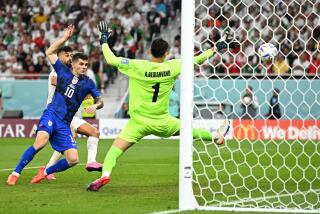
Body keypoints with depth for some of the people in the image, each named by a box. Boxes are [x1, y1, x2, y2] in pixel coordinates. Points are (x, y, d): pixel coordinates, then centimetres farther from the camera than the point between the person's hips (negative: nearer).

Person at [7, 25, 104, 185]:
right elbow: (50, 52, 14)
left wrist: (95, 106, -10)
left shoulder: (88, 83, 12)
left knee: (73, 160, -10)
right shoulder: (63, 71, 9)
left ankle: (46, 172, 17)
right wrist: (65, 38, 7)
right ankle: (15, 173, -24)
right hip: (51, 114, -3)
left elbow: (100, 101, 14)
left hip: (64, 124, 3)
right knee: (41, 142, -33)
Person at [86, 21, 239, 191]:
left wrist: (104, 40, 5)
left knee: (116, 148, -4)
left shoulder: (138, 66, -13)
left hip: (138, 123, -2)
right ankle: (216, 137, 49)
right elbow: (198, 59, 4)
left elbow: (111, 59, -11)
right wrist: (217, 48, 16)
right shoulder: (172, 67, -6)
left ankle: (105, 174, -27)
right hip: (162, 122, 3)